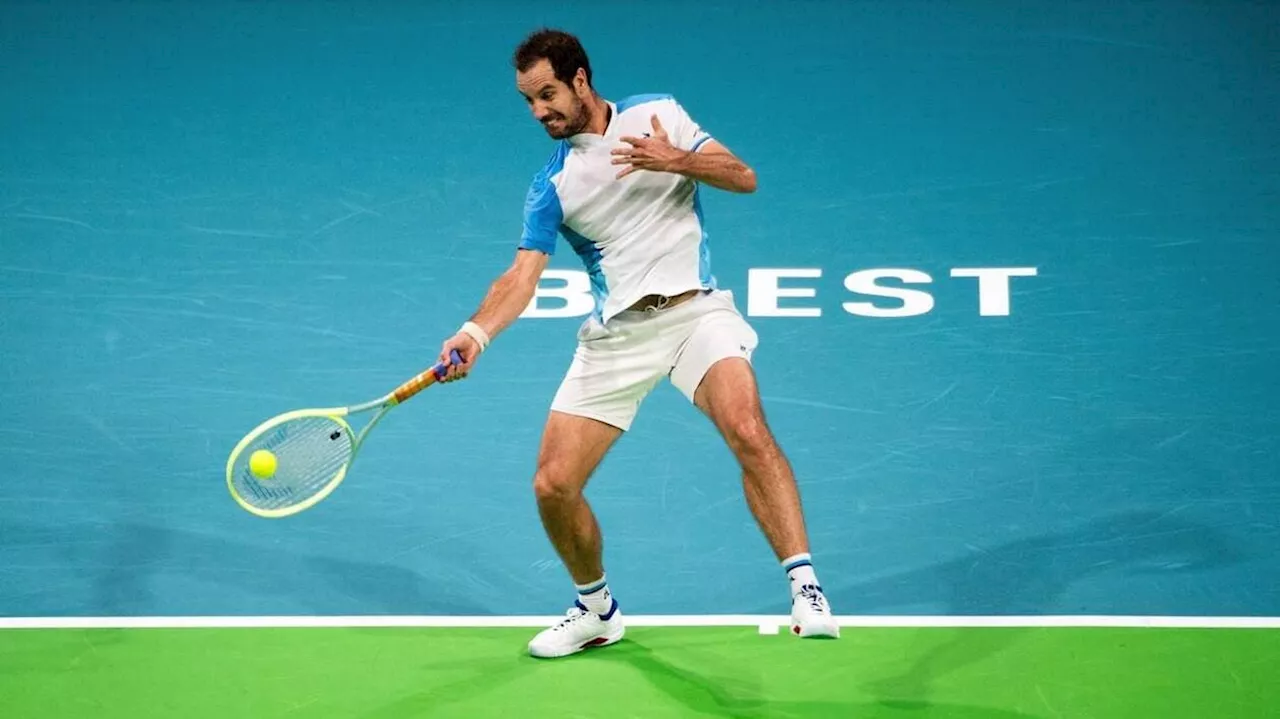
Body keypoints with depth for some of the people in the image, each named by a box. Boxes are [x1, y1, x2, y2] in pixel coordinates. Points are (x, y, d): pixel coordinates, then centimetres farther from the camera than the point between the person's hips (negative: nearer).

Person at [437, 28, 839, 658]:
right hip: (615, 333, 3)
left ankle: (805, 590, -24)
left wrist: (675, 160, -19)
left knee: (748, 430, -30)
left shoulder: (658, 114, 4)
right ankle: (597, 611, 23)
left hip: (694, 310, -2)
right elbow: (521, 275, -6)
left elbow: (743, 177, 0)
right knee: (553, 485, -2)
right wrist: (476, 332, -25)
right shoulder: (550, 186, 4)